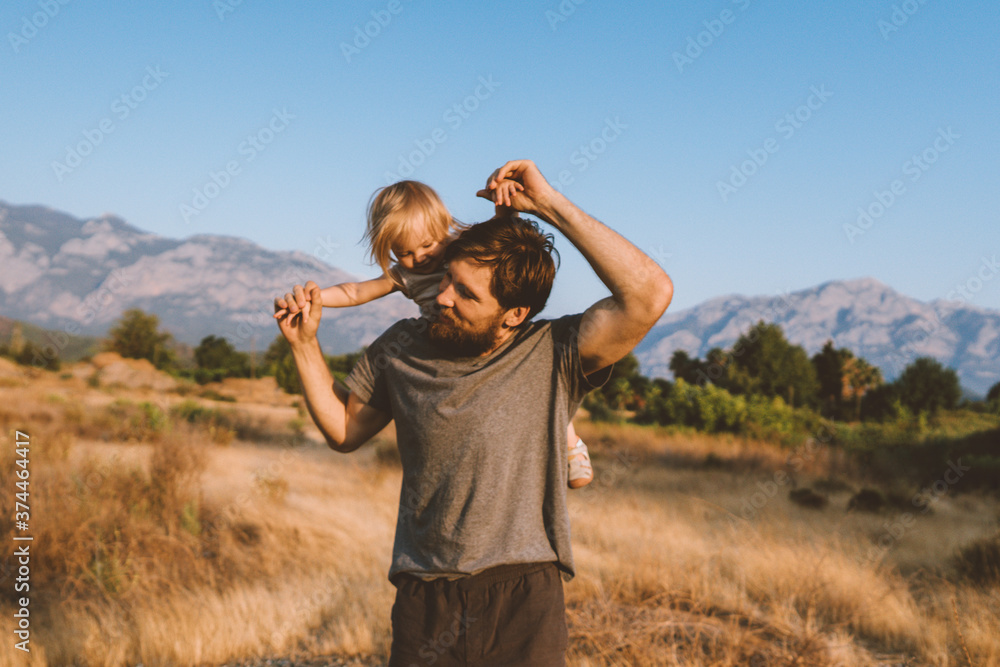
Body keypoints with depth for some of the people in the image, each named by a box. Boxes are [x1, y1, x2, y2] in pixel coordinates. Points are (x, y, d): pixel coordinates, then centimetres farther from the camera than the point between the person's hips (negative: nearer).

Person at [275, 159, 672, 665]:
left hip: (524, 603, -3)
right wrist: (304, 344, 5)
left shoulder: (553, 356, -8)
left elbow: (650, 294, -22)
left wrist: (551, 206, -21)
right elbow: (344, 430, 17)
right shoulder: (401, 349, 4)